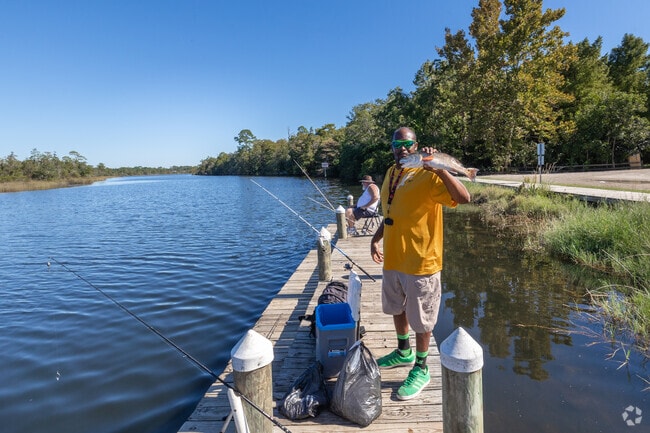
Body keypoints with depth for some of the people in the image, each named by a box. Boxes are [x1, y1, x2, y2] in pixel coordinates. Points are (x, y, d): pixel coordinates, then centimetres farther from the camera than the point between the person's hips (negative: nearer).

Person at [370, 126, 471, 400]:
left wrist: (438, 168, -36)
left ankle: (421, 369, 30)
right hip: (392, 259, 8)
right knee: (396, 308, 24)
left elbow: (464, 198, -30)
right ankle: (404, 353, 47)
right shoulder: (391, 173, 9)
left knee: (421, 319, 8)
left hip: (421, 262, -8)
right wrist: (376, 238, 12)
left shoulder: (427, 175, -15)